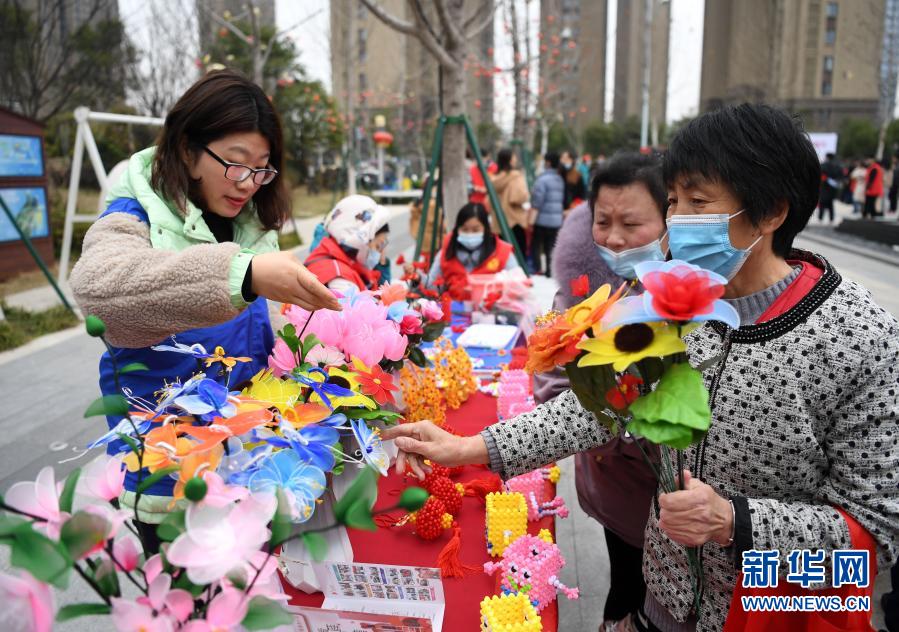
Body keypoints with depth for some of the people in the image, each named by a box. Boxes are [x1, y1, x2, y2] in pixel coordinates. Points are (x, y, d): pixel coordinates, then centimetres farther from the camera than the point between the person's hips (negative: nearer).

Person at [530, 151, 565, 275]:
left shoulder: (543, 179, -12)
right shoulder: (560, 179, 11)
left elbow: (537, 201, -16)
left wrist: (532, 218, -17)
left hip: (542, 219, -7)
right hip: (557, 220, 7)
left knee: (535, 245, 3)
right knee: (550, 247, 10)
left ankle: (537, 269, -2)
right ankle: (550, 271, 10)